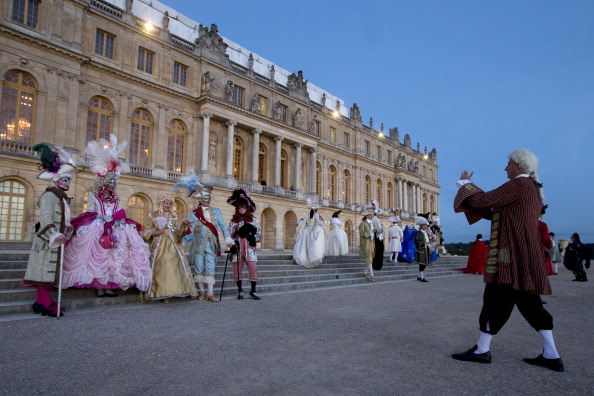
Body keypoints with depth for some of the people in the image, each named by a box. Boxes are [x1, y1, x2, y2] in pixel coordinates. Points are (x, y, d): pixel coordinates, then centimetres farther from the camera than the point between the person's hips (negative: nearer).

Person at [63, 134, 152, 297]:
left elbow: (121, 215, 14)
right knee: (98, 255, -14)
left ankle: (109, 285, -2)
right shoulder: (94, 196, 7)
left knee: (116, 254, -6)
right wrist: (105, 218, -14)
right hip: (97, 231, -4)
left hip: (115, 231, 4)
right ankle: (99, 286, -8)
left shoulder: (116, 198, 19)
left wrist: (119, 220, -9)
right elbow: (90, 214, -1)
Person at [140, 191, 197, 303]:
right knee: (160, 268, -6)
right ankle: (163, 293, -1)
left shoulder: (174, 216, 13)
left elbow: (178, 229, 3)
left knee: (174, 265, -8)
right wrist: (155, 232, -10)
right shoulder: (154, 215, 7)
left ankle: (170, 292, -4)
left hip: (172, 245, 2)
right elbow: (146, 232, 9)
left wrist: (184, 224, -17)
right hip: (159, 246, -2)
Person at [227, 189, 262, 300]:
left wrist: (253, 237, -13)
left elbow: (259, 234, 7)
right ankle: (240, 290, 16)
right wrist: (232, 244, -4)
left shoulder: (253, 219, 10)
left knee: (253, 269, -7)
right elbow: (229, 234, 11)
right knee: (237, 269, 2)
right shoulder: (233, 220, 14)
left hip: (249, 248, -1)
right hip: (237, 248, 1)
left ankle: (253, 291, 4)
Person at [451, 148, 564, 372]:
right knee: (529, 302, 13)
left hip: (513, 254, -10)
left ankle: (482, 350, 7)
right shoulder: (534, 188, 18)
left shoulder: (518, 185, -13)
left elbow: (482, 201, -16)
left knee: (496, 300, -3)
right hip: (525, 253, 10)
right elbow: (499, 212, 22)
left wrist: (465, 183, 1)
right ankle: (551, 355, 15)